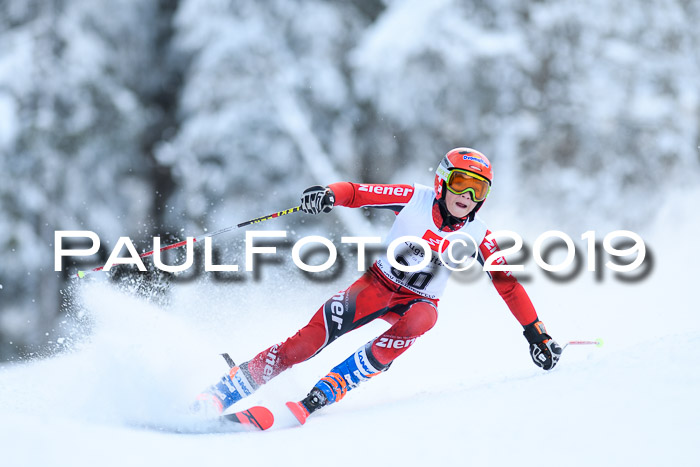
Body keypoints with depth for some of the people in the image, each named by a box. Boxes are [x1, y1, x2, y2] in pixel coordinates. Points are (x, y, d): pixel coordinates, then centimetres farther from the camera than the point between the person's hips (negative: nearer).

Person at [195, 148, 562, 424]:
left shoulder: (478, 237, -9)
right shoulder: (415, 199, -12)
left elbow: (509, 285, -3)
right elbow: (358, 193, -12)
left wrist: (537, 334, -6)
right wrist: (330, 194, -35)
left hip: (419, 302, 1)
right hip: (379, 284, -1)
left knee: (420, 319, -37)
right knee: (318, 333, -23)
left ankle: (323, 393, -36)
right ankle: (225, 391, -19)